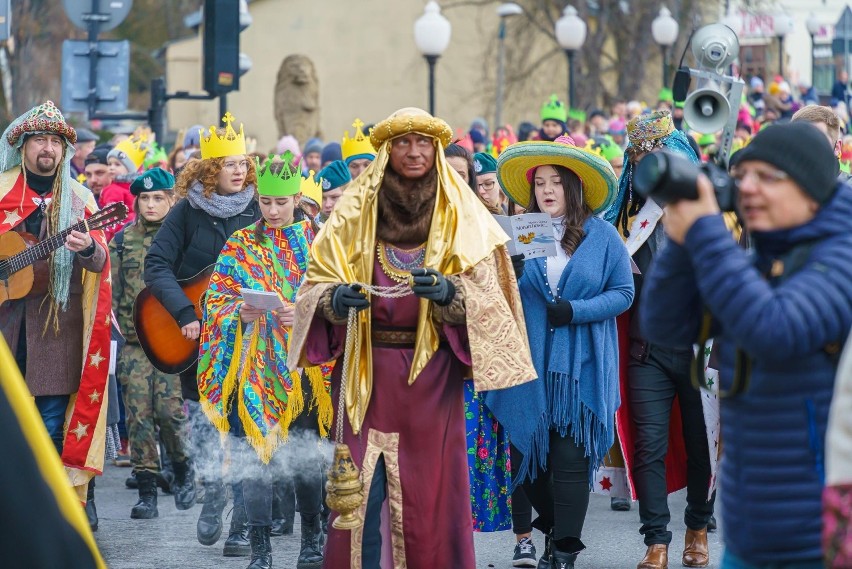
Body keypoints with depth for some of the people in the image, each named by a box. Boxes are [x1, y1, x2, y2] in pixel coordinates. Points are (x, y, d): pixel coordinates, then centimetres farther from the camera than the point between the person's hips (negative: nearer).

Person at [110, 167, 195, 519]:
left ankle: (183, 472, 14)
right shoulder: (123, 241, 11)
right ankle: (146, 493, 2)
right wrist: (123, 325, 1)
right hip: (134, 342, 2)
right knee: (139, 416, -3)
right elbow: (112, 290, 11)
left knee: (169, 411, -12)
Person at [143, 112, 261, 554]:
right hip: (196, 337, -1)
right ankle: (213, 493, 26)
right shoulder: (188, 211, -3)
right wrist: (185, 315, -19)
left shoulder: (255, 211, 3)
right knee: (203, 424, 0)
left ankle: (240, 527, 2)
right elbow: (157, 265, -9)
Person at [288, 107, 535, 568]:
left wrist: (449, 292, -21)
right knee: (361, 490, -5)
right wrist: (336, 298, -17)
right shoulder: (355, 211, 6)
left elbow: (486, 299, -1)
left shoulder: (462, 217, 5)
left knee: (429, 490, -1)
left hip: (431, 373, 0)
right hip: (365, 370, 0)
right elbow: (315, 286, 5)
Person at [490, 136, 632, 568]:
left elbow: (623, 293, 0)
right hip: (530, 364, 2)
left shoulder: (602, 235, 2)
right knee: (529, 449, 4)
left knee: (571, 456, -5)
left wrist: (575, 311, -13)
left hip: (581, 367, -2)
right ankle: (554, 527, 27)